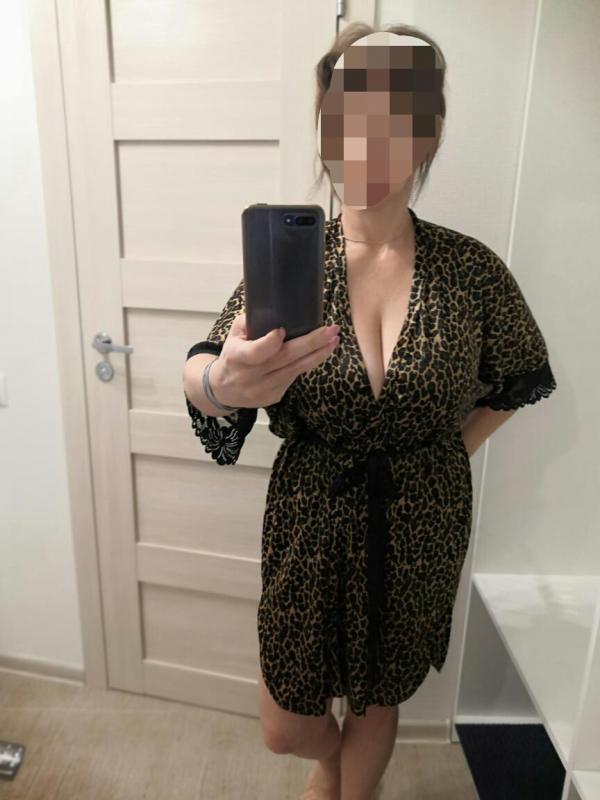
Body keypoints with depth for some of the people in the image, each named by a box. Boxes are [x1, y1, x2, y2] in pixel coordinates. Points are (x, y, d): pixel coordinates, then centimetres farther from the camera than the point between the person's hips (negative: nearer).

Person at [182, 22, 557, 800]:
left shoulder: (471, 269, -9)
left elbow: (521, 377, 7)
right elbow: (204, 370, -25)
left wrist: (450, 452, -1)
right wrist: (222, 382, -48)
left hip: (420, 529, 1)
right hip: (311, 520, 0)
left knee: (377, 699, 22)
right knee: (285, 727, 16)